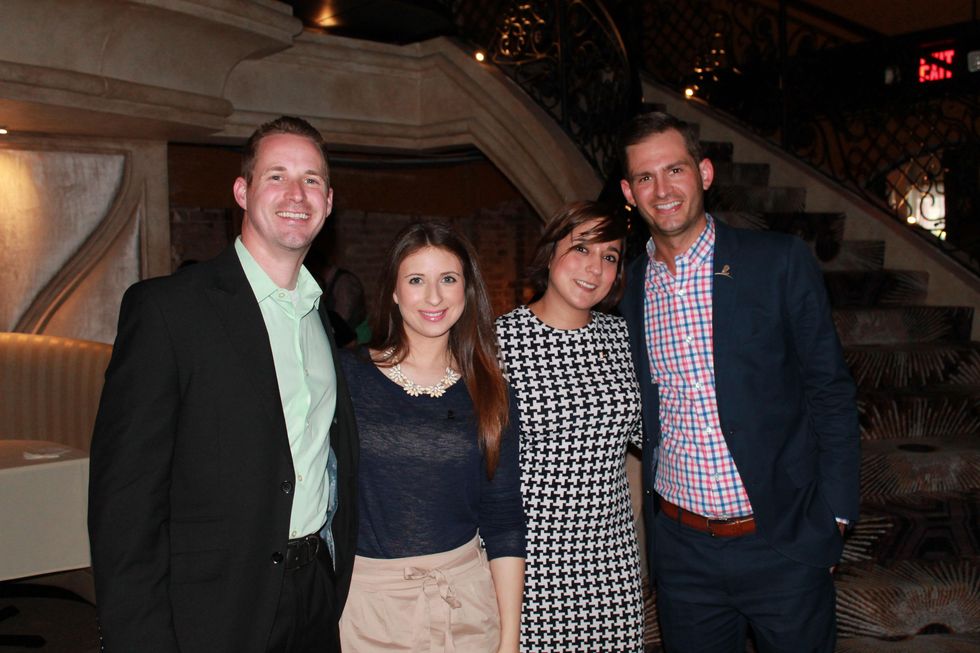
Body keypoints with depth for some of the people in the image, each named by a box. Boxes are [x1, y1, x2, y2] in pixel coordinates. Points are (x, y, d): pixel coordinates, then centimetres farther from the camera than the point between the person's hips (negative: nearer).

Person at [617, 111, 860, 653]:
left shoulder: (780, 262, -6)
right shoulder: (630, 286, 3)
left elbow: (829, 393, -3)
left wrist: (832, 517, -6)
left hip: (784, 545, -3)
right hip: (681, 551, 3)